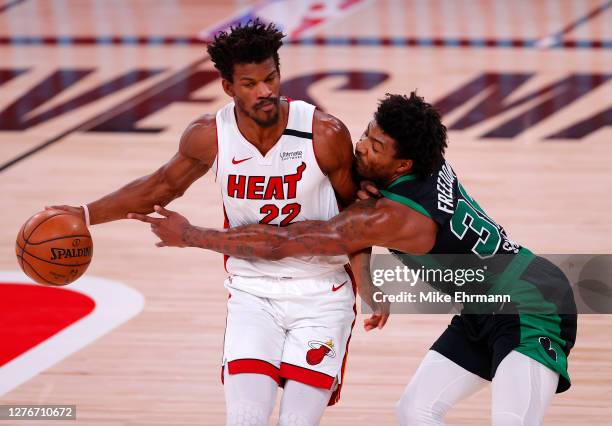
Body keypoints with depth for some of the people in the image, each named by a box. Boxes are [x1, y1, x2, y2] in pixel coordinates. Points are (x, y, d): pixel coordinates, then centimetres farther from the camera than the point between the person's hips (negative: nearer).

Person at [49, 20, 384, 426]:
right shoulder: (209, 137, -10)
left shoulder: (325, 135, -17)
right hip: (252, 294, 2)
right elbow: (162, 186, 11)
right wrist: (85, 214, 6)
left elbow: (353, 211, -1)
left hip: (322, 297, -2)